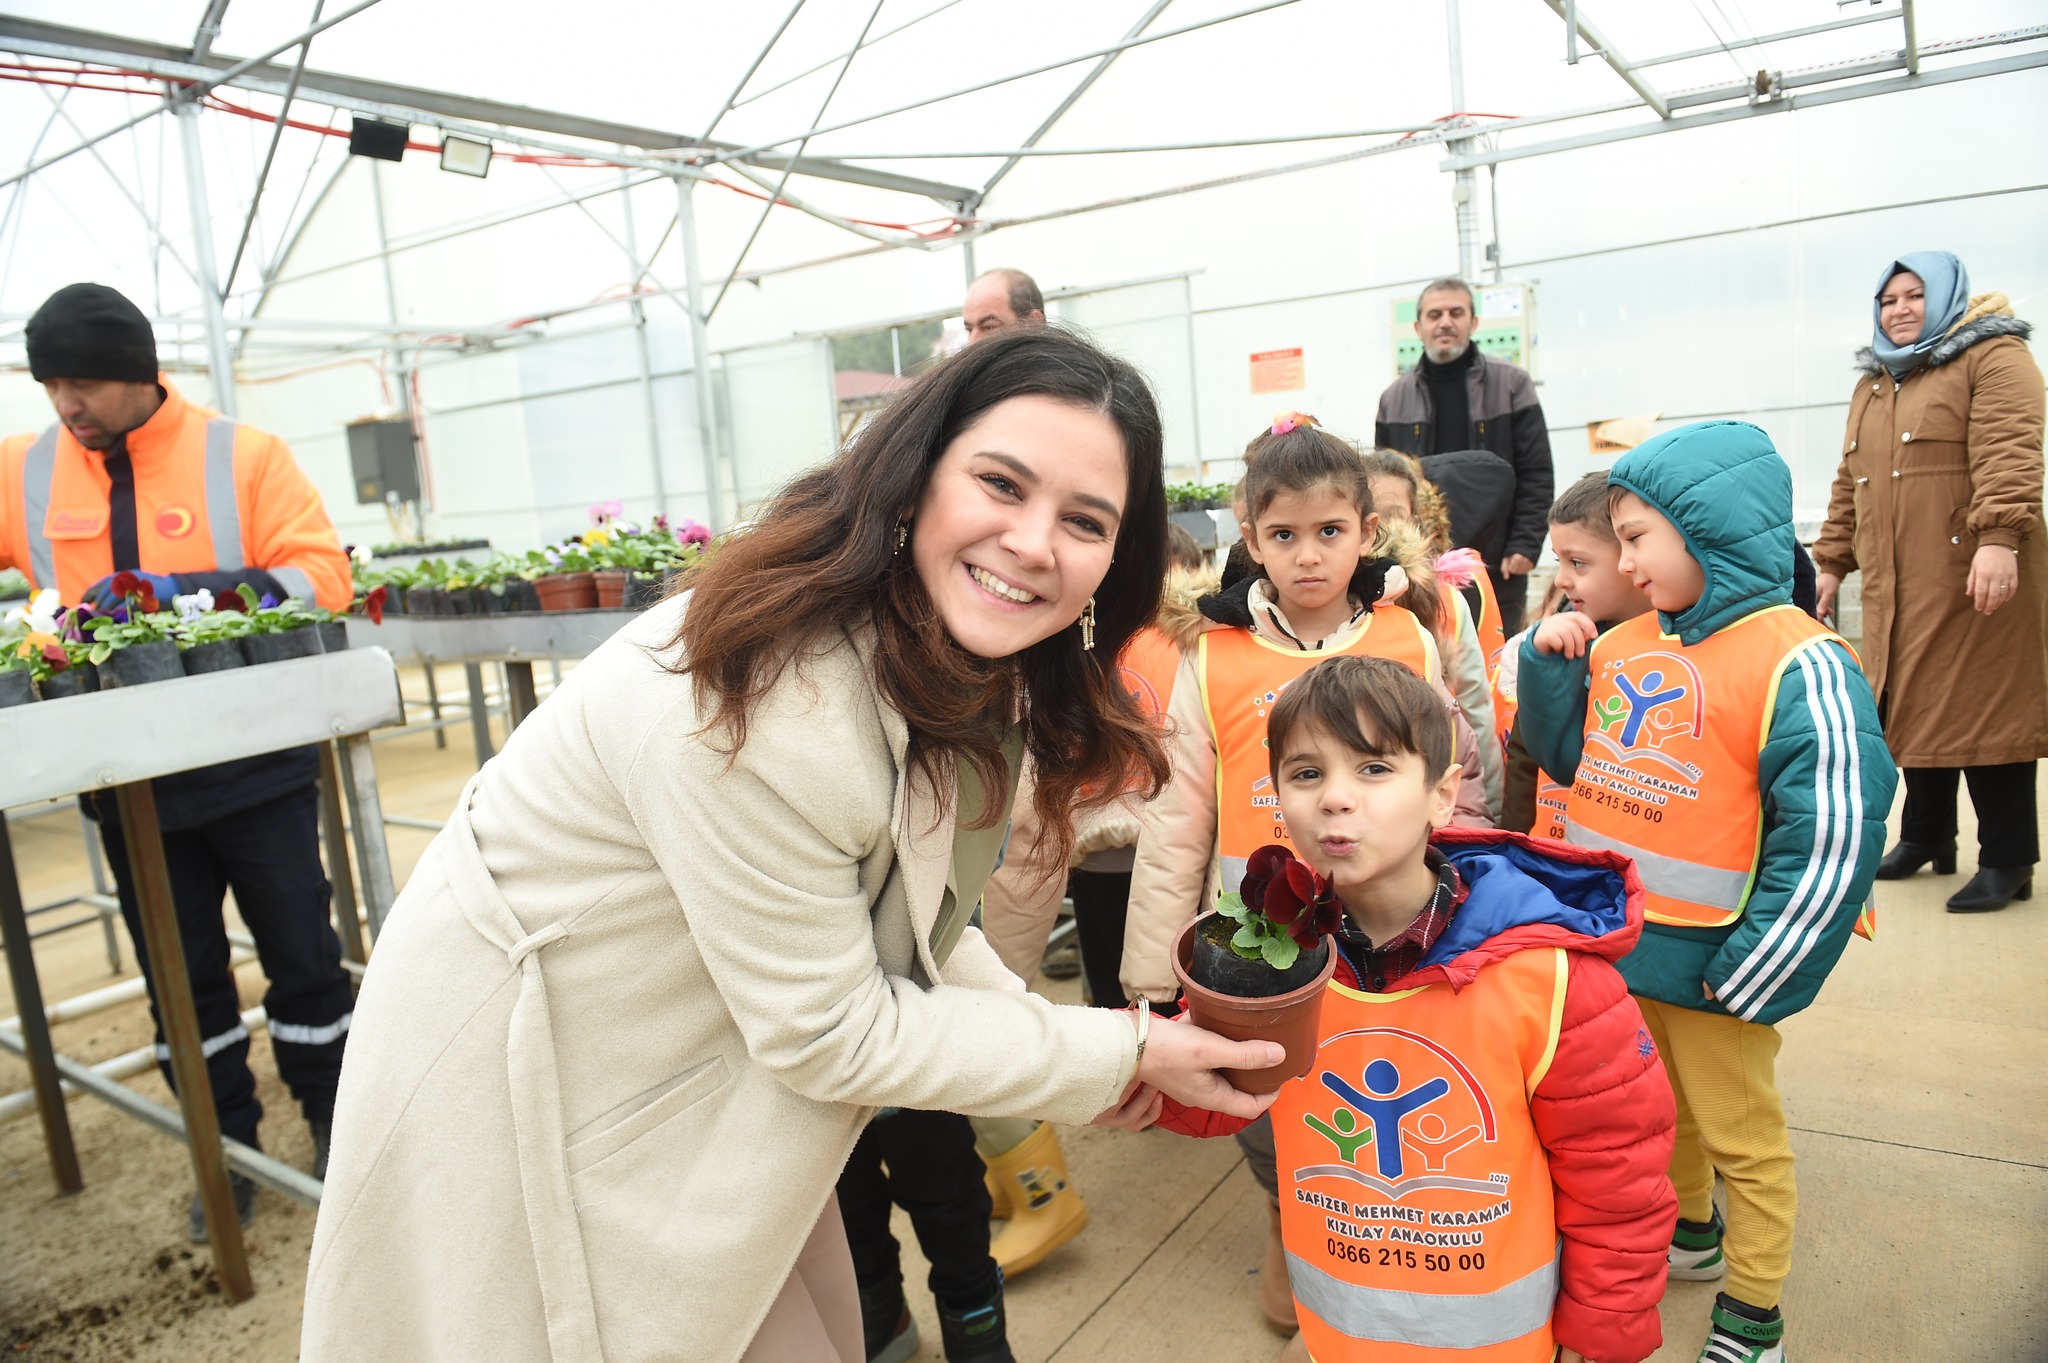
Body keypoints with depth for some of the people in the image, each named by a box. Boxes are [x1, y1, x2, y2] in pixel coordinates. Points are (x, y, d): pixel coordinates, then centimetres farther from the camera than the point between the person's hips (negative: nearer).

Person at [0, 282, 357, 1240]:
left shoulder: (242, 455, -6)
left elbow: (323, 576, -12)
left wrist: (179, 594, -21)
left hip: (253, 762, -3)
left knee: (301, 954, 7)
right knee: (181, 974, 14)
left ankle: (334, 1124, 26)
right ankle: (228, 1151, 30)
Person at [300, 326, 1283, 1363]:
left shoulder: (956, 667, -7)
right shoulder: (766, 704, -35)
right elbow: (828, 1030, -25)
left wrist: (1043, 1036, -5)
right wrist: (1115, 1056, -18)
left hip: (708, 1063, 8)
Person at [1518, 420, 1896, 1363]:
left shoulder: (1800, 666, -19)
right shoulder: (1623, 647, 2)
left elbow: (1832, 838, -20)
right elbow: (1567, 756, 13)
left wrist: (1749, 977, -17)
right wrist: (1549, 662, -4)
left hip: (1709, 967, -6)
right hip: (1613, 948, 7)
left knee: (1740, 1136, 13)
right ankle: (1689, 1232, 51)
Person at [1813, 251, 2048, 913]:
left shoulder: (1994, 358, -2)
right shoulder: (1873, 385, 21)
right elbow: (1850, 482, 21)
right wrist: (1832, 560, 16)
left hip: (1970, 576, -7)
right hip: (1894, 585, 7)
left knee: (1984, 706, -3)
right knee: (1914, 707, 10)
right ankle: (1927, 837, 24)